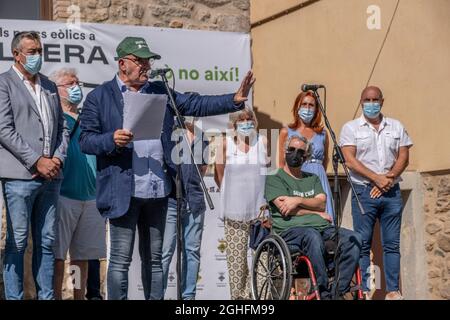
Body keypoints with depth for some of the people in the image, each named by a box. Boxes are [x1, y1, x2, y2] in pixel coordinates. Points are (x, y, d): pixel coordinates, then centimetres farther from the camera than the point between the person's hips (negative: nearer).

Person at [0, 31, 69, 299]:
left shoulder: (50, 86, 19)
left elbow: (62, 127, 18)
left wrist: (58, 158, 0)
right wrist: (37, 162, -13)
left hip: (51, 176, 6)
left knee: (47, 241, 8)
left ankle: (47, 296, 14)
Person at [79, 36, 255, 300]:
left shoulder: (159, 92, 15)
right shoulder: (99, 97, 1)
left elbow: (195, 104, 10)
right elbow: (85, 140, -1)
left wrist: (235, 100, -2)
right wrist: (112, 140, -21)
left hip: (158, 191, 5)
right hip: (123, 191, -5)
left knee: (154, 259, 13)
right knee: (121, 260, -2)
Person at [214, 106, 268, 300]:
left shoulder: (263, 142, 8)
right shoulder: (226, 143, 4)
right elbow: (219, 174, 8)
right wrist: (230, 192, 4)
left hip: (260, 206, 1)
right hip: (235, 207, -1)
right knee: (236, 252, -2)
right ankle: (238, 293, 5)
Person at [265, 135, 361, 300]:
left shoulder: (313, 178, 28)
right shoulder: (274, 179, 11)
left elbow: (322, 203, 10)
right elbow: (285, 209, -4)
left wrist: (298, 200, -7)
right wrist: (317, 212, 1)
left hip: (322, 226, 6)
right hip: (291, 229, -5)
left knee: (354, 239, -22)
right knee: (313, 236, -40)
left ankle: (338, 290, -25)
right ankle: (324, 293, -34)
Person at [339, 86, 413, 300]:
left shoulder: (396, 127, 14)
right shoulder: (351, 128, 4)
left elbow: (403, 157, 7)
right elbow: (350, 160, -6)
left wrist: (389, 178, -9)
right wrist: (376, 178, -14)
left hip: (391, 192, 3)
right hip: (364, 191, -3)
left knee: (392, 243, 3)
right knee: (363, 244, -3)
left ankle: (393, 290, 6)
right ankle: (363, 290, 0)